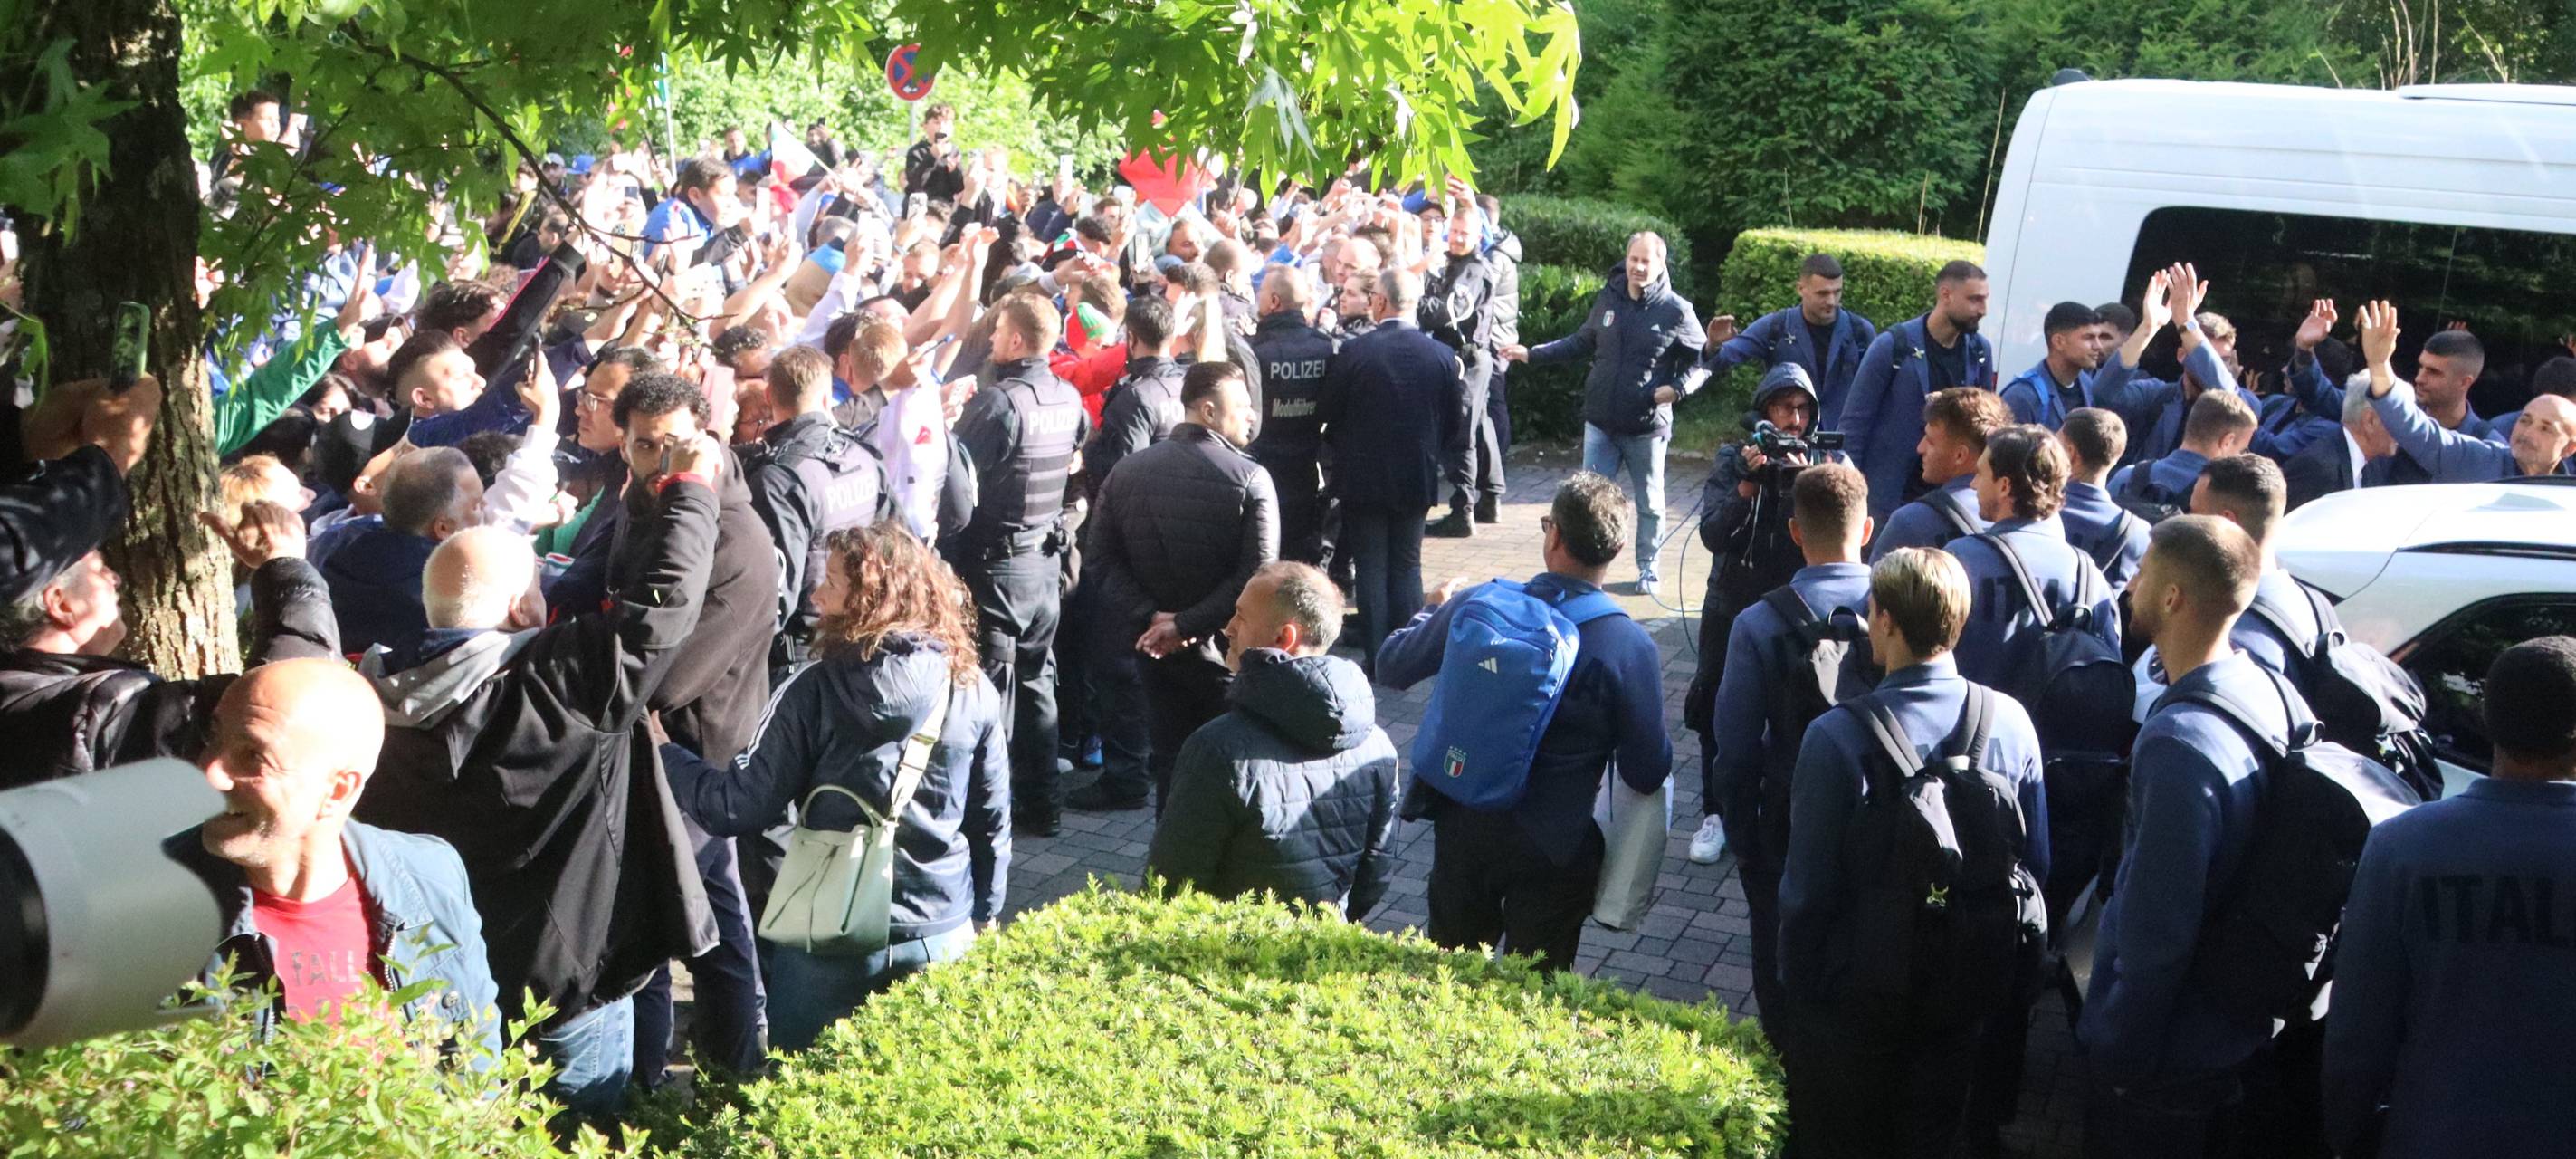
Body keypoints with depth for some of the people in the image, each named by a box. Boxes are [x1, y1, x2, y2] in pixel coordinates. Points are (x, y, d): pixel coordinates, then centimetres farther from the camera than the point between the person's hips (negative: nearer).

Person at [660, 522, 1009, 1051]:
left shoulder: (817, 689, -15)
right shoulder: (972, 690, -5)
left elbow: (739, 808, -13)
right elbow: (992, 821, 3)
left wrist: (663, 752, 2)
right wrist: (983, 914, 17)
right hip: (944, 936, 3)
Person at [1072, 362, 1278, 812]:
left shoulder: (1127, 471, 0)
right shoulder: (1250, 479, -14)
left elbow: (1102, 559, -2)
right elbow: (1255, 575, -21)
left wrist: (1152, 616, -8)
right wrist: (1186, 625, -16)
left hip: (1156, 645, 4)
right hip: (1225, 651, -4)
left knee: (1170, 757, 13)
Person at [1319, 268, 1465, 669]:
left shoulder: (1352, 352, -14)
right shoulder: (1443, 357, -6)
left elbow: (1330, 417, -5)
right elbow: (1456, 426, 1)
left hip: (1363, 477, -2)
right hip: (1416, 477, 2)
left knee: (1370, 567, 7)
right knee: (1407, 566, 13)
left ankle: (1375, 657, 9)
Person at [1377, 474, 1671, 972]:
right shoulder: (1629, 647, -18)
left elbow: (1391, 668, 5)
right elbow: (1648, 775, -12)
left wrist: (1433, 610, 23)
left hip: (1461, 826, 3)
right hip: (1551, 850, -3)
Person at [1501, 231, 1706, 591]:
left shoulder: (1676, 311, -8)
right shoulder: (1608, 300, 4)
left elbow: (1703, 360, 0)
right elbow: (1581, 342, 15)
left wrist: (1676, 388, -16)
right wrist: (1532, 354, 9)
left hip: (1647, 427, -3)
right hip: (1600, 422, 3)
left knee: (1649, 503, 10)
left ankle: (1648, 568, 25)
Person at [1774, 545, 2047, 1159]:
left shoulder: (1836, 738, -25)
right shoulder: (2010, 722, -13)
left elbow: (1808, 888, -19)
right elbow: (2035, 864, -2)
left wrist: (1797, 987, -4)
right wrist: (2005, 966, 14)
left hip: (1857, 996, -3)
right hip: (1967, 989, 4)